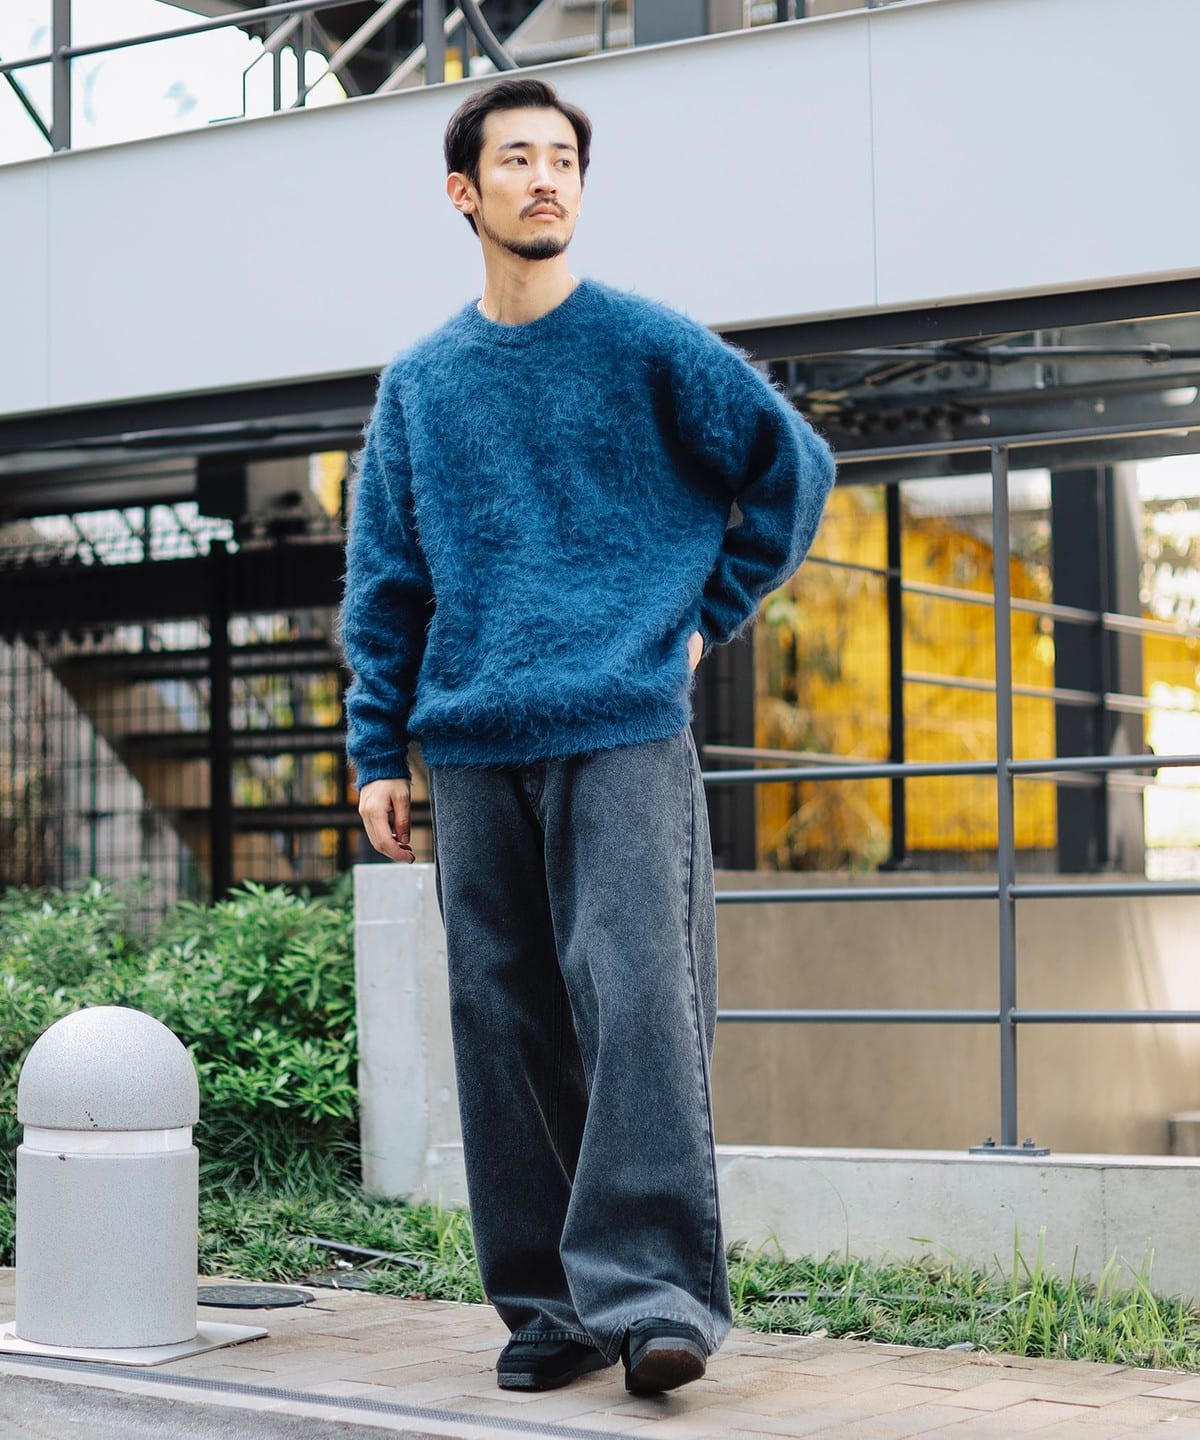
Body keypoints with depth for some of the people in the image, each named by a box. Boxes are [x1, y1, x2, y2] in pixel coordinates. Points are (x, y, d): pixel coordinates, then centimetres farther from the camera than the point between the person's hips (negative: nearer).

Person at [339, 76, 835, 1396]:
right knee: (505, 1025, 4)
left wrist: (713, 610, 6)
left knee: (634, 996, -13)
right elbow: (383, 581, 14)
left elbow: (793, 465, 11)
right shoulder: (418, 384, 14)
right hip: (473, 746, 3)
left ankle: (654, 1286, -10)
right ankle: (547, 1302, 12)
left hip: (625, 731, -3)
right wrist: (378, 749, 8)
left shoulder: (649, 344, 5)